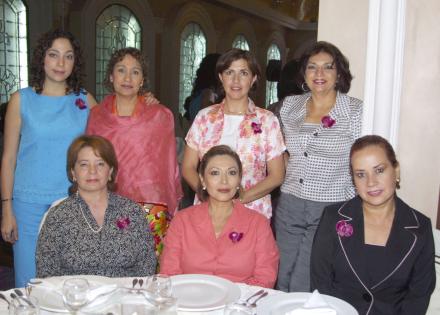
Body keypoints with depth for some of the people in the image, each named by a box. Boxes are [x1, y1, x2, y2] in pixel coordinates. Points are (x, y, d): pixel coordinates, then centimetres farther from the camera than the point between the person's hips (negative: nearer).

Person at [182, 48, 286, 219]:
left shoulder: (267, 120, 1)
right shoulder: (204, 117, 5)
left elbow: (276, 176, 0)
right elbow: (188, 168, 6)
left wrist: (242, 197, -13)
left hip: (253, 211, -1)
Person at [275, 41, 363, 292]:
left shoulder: (355, 111, -6)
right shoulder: (290, 106, 6)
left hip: (330, 211, -4)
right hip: (290, 207, 4)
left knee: (302, 287, 0)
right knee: (282, 283, 13)